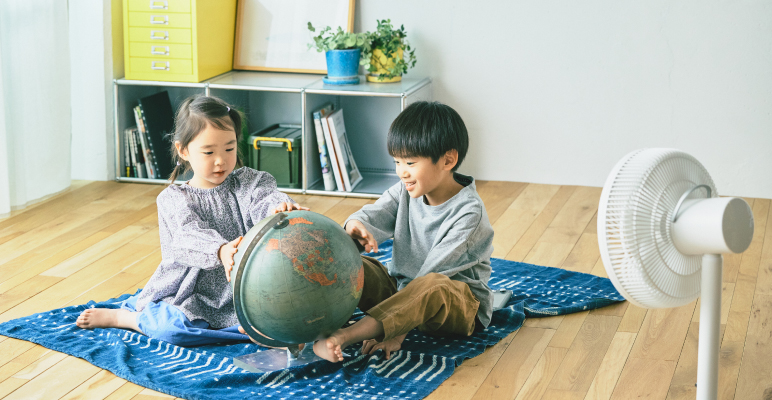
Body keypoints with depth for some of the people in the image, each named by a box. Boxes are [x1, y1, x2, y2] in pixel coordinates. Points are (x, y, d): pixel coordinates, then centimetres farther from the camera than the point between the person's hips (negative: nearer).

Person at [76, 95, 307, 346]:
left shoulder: (248, 182, 5)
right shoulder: (173, 199, -2)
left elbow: (266, 199, -16)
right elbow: (190, 236, -22)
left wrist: (281, 208, -43)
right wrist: (220, 251, -45)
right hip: (191, 295, -1)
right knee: (172, 326, -29)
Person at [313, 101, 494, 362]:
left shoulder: (468, 211, -19)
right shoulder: (404, 192, 2)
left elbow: (435, 271, -25)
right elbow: (373, 217, -12)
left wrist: (398, 330, -30)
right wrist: (356, 227, -40)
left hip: (459, 304, -7)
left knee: (433, 286, -40)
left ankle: (344, 337, -51)